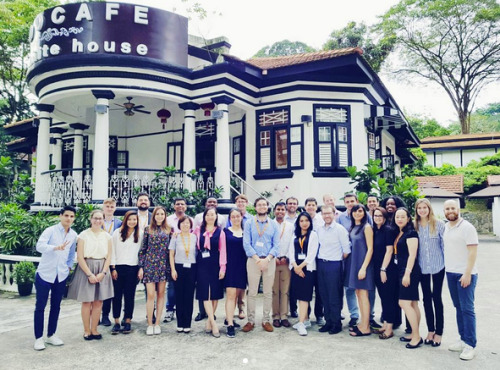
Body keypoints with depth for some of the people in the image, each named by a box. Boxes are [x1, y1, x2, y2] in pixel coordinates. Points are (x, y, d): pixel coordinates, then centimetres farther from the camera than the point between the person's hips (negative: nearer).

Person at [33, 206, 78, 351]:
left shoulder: (74, 235, 3)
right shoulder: (50, 230, -12)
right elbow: (39, 246, -29)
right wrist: (56, 247, -45)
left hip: (61, 276, 5)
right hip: (45, 274, -4)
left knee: (56, 306, 12)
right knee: (40, 306, 3)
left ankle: (51, 335, 25)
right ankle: (38, 338, 14)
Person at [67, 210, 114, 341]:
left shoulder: (107, 236, 6)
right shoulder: (84, 235, -4)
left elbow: (108, 256, 6)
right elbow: (80, 257, -8)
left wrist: (103, 273, -7)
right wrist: (90, 274, -13)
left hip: (102, 270, 3)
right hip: (86, 269, -3)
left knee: (98, 302, 6)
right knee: (87, 301, 1)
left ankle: (94, 330, 17)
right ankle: (86, 331, 15)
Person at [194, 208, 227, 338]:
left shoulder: (220, 232, 5)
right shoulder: (198, 230, 9)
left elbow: (223, 250, 1)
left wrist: (222, 267, -6)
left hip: (215, 264, 0)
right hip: (202, 264, 0)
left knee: (215, 293, 2)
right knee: (206, 293, -7)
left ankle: (209, 321, 16)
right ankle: (213, 324, -6)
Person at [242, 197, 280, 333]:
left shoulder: (273, 225, 8)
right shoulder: (249, 224, 5)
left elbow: (276, 245, 2)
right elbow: (246, 244, -3)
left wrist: (267, 259, -12)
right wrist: (257, 259, -12)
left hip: (269, 261, 1)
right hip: (253, 260, -1)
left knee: (268, 292, 5)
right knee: (252, 292, 0)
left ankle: (266, 320, 16)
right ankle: (250, 321, 9)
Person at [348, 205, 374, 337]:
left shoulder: (367, 227, -10)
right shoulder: (353, 228, 11)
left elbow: (370, 249, -13)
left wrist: (363, 267, -18)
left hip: (363, 264, -7)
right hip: (354, 263, 7)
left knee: (363, 294, -3)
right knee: (358, 293, 12)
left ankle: (365, 328, 5)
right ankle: (362, 323, 22)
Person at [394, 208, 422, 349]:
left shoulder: (411, 233, -11)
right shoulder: (398, 234, 15)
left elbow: (412, 254, -16)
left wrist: (407, 273, -20)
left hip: (409, 271, -9)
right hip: (402, 271, 9)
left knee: (404, 302, -10)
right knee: (413, 303, 12)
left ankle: (416, 337, -3)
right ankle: (415, 334, 18)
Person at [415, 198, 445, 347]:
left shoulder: (439, 224, -5)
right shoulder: (414, 225, 2)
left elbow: (444, 244, -2)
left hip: (438, 266, -3)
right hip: (422, 267, 3)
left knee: (437, 298, 4)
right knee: (426, 298, 11)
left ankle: (439, 332, 16)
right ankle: (430, 330, 23)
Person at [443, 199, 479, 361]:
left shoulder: (467, 227, -11)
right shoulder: (446, 227, 10)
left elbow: (473, 252, -14)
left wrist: (467, 274, -18)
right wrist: (446, 266, 9)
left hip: (465, 274, -6)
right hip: (450, 273, 7)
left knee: (467, 309, -3)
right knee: (459, 308, 12)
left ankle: (471, 345, 4)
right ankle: (463, 340, 22)